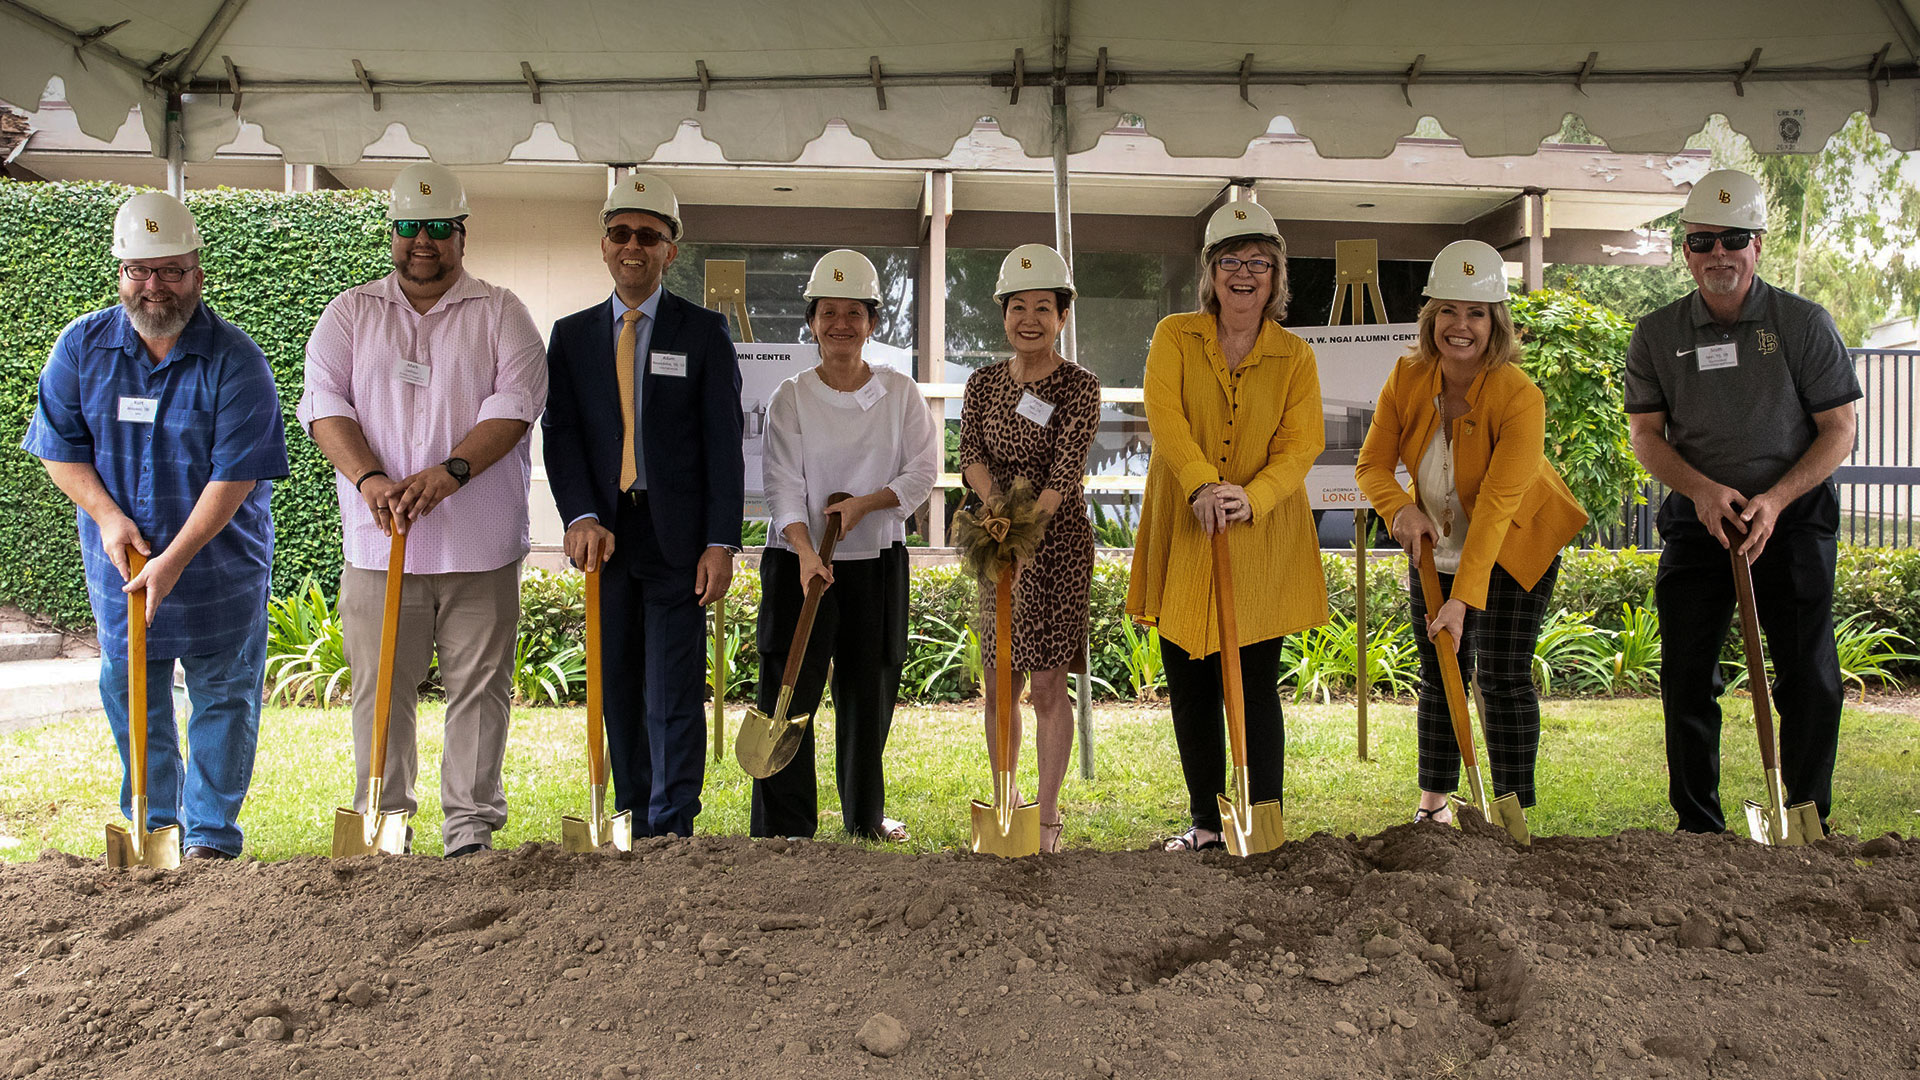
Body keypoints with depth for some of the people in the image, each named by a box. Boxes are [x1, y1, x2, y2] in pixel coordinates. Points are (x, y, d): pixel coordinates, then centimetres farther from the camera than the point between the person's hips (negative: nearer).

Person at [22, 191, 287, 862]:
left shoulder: (235, 359, -13)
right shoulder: (82, 346, -1)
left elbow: (235, 475, -17)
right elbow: (58, 447, 3)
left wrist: (173, 561, -22)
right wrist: (108, 516, -12)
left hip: (221, 563, -3)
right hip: (118, 565, 4)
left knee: (222, 699, 5)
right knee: (130, 697, 13)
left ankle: (210, 833, 19)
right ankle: (152, 824, 29)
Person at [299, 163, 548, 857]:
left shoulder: (499, 312, 8)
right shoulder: (350, 313, 13)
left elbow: (514, 401, -6)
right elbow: (325, 402, 1)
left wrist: (449, 472, -20)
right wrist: (370, 478, -17)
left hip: (480, 541, -1)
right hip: (379, 540, 1)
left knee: (479, 685, 2)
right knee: (380, 685, 4)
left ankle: (471, 822, 12)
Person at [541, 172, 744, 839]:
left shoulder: (704, 332, 4)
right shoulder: (572, 335, 12)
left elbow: (724, 444, -1)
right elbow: (560, 433, 4)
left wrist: (721, 542, -9)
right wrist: (581, 518, -12)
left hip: (677, 537, -3)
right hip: (605, 537, 3)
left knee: (673, 695, -5)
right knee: (619, 690, 9)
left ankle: (671, 831, 2)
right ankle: (632, 825, 20)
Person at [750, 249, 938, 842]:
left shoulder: (900, 392, 3)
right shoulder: (791, 397, -2)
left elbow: (923, 470, 1)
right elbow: (783, 483, -10)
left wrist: (866, 502, -15)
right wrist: (806, 553, -25)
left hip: (878, 559, 2)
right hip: (801, 558, -2)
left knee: (869, 692, 12)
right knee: (789, 694, -5)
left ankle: (865, 815, 30)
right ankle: (782, 827, 4)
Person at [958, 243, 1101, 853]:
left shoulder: (1079, 387, -7)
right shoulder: (983, 383, 6)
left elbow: (1065, 472, -17)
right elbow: (970, 455, -5)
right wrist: (999, 505, -23)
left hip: (1057, 540, -4)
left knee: (1048, 685, -1)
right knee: (998, 685, 9)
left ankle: (1047, 816, 10)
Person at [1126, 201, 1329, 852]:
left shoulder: (1295, 357, 5)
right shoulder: (1175, 336, 3)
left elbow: (1302, 444, -5)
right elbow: (1164, 415, -12)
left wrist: (1251, 497, -24)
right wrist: (1201, 485, -28)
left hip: (1263, 541, -1)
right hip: (1184, 535, 1)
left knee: (1256, 690, 1)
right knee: (1190, 688, 8)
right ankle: (1207, 823, 22)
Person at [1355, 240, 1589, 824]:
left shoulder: (1520, 398, -27)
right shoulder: (1408, 376, -13)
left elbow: (1495, 506, -32)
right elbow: (1373, 463, -9)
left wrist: (1464, 597, -36)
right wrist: (1401, 509, -31)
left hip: (1513, 551, -4)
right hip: (1437, 547, 4)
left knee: (1503, 677, -8)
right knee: (1439, 675, 10)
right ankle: (1433, 801, 22)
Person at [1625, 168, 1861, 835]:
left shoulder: (1804, 323, -2)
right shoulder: (1657, 335, 3)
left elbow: (1839, 430, -2)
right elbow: (1645, 436, 1)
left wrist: (1774, 500, -16)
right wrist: (1703, 490, -17)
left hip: (1793, 515, -1)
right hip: (1697, 520, 2)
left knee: (1810, 679, -3)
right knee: (1686, 675, 2)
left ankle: (1807, 823, 13)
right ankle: (1698, 826, 15)